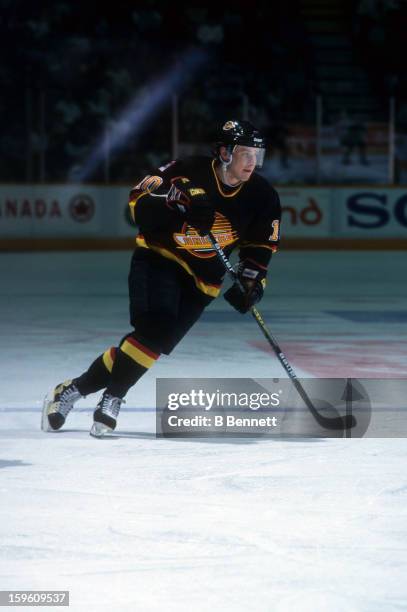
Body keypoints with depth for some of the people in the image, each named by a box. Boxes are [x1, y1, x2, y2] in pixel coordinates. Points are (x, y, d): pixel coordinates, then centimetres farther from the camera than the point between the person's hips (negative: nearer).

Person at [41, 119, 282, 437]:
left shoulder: (263, 197, -4)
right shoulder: (188, 172, -16)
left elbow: (259, 247, 8)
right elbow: (139, 201, -18)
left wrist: (252, 282, -7)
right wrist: (181, 206, -33)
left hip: (201, 279, 4)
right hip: (159, 258, -4)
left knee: (160, 340, -10)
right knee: (156, 326, -26)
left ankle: (78, 388, -2)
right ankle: (113, 397, -11)